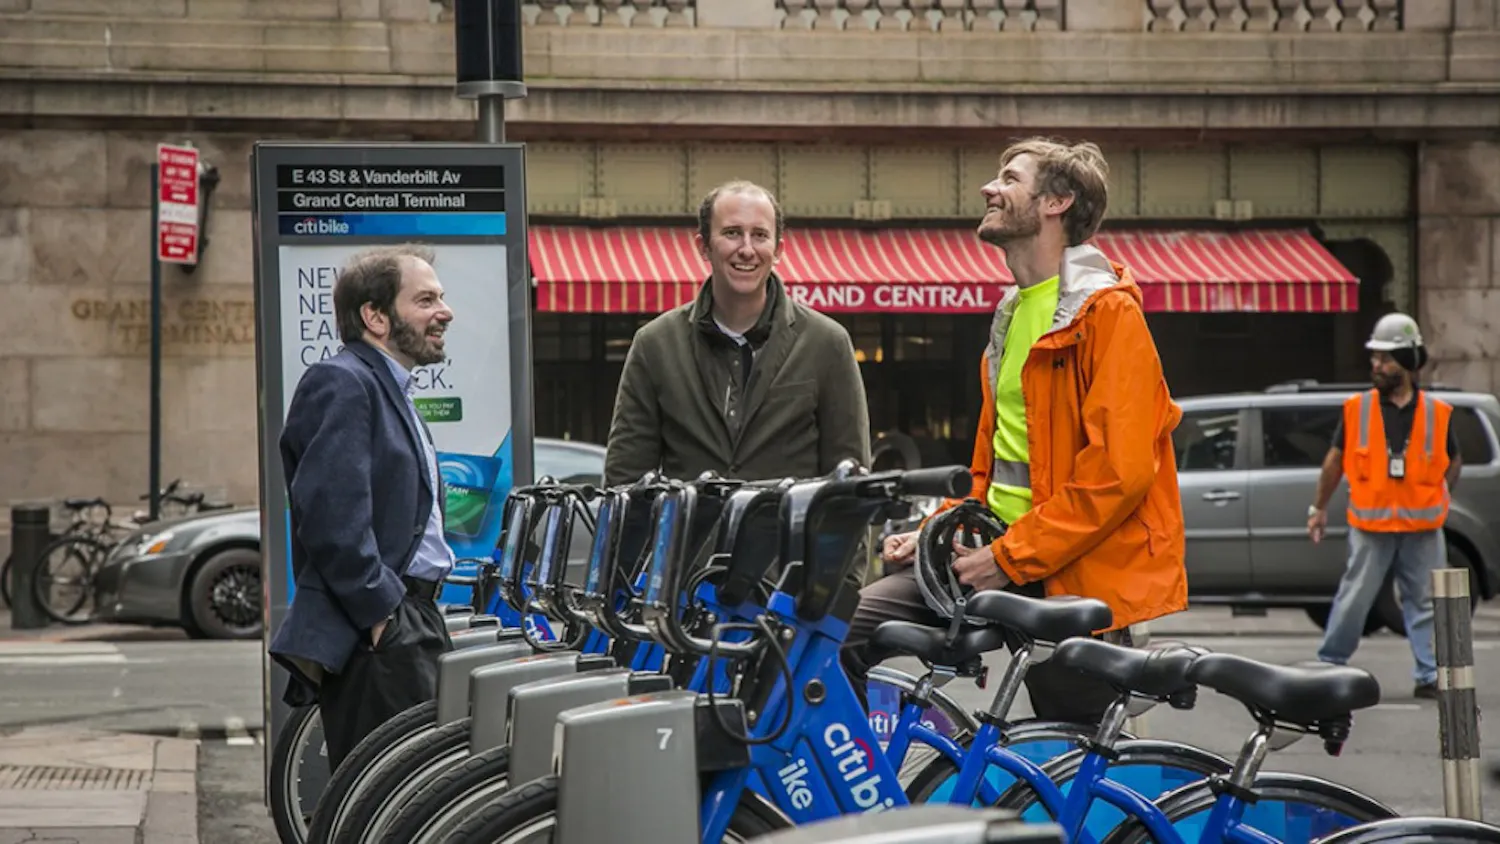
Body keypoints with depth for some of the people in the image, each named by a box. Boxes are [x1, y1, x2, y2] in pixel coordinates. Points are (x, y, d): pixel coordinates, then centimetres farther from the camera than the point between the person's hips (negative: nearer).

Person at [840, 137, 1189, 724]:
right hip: (1002, 548, 8)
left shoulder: (1107, 311, -11)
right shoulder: (1013, 312, 19)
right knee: (846, 632, -7)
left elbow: (1119, 469, -19)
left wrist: (1010, 558, -19)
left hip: (1079, 573, -8)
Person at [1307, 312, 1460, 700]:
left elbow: (1454, 460, 16)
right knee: (1353, 601, 1)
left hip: (1423, 527, 1)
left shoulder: (1437, 413, 1)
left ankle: (1429, 676, 11)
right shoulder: (1357, 409, 0)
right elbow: (1335, 460, 9)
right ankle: (1327, 666, 13)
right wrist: (1319, 508, 12)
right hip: (1372, 526, -1)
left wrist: (1437, 498, 8)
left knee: (1425, 604, 5)